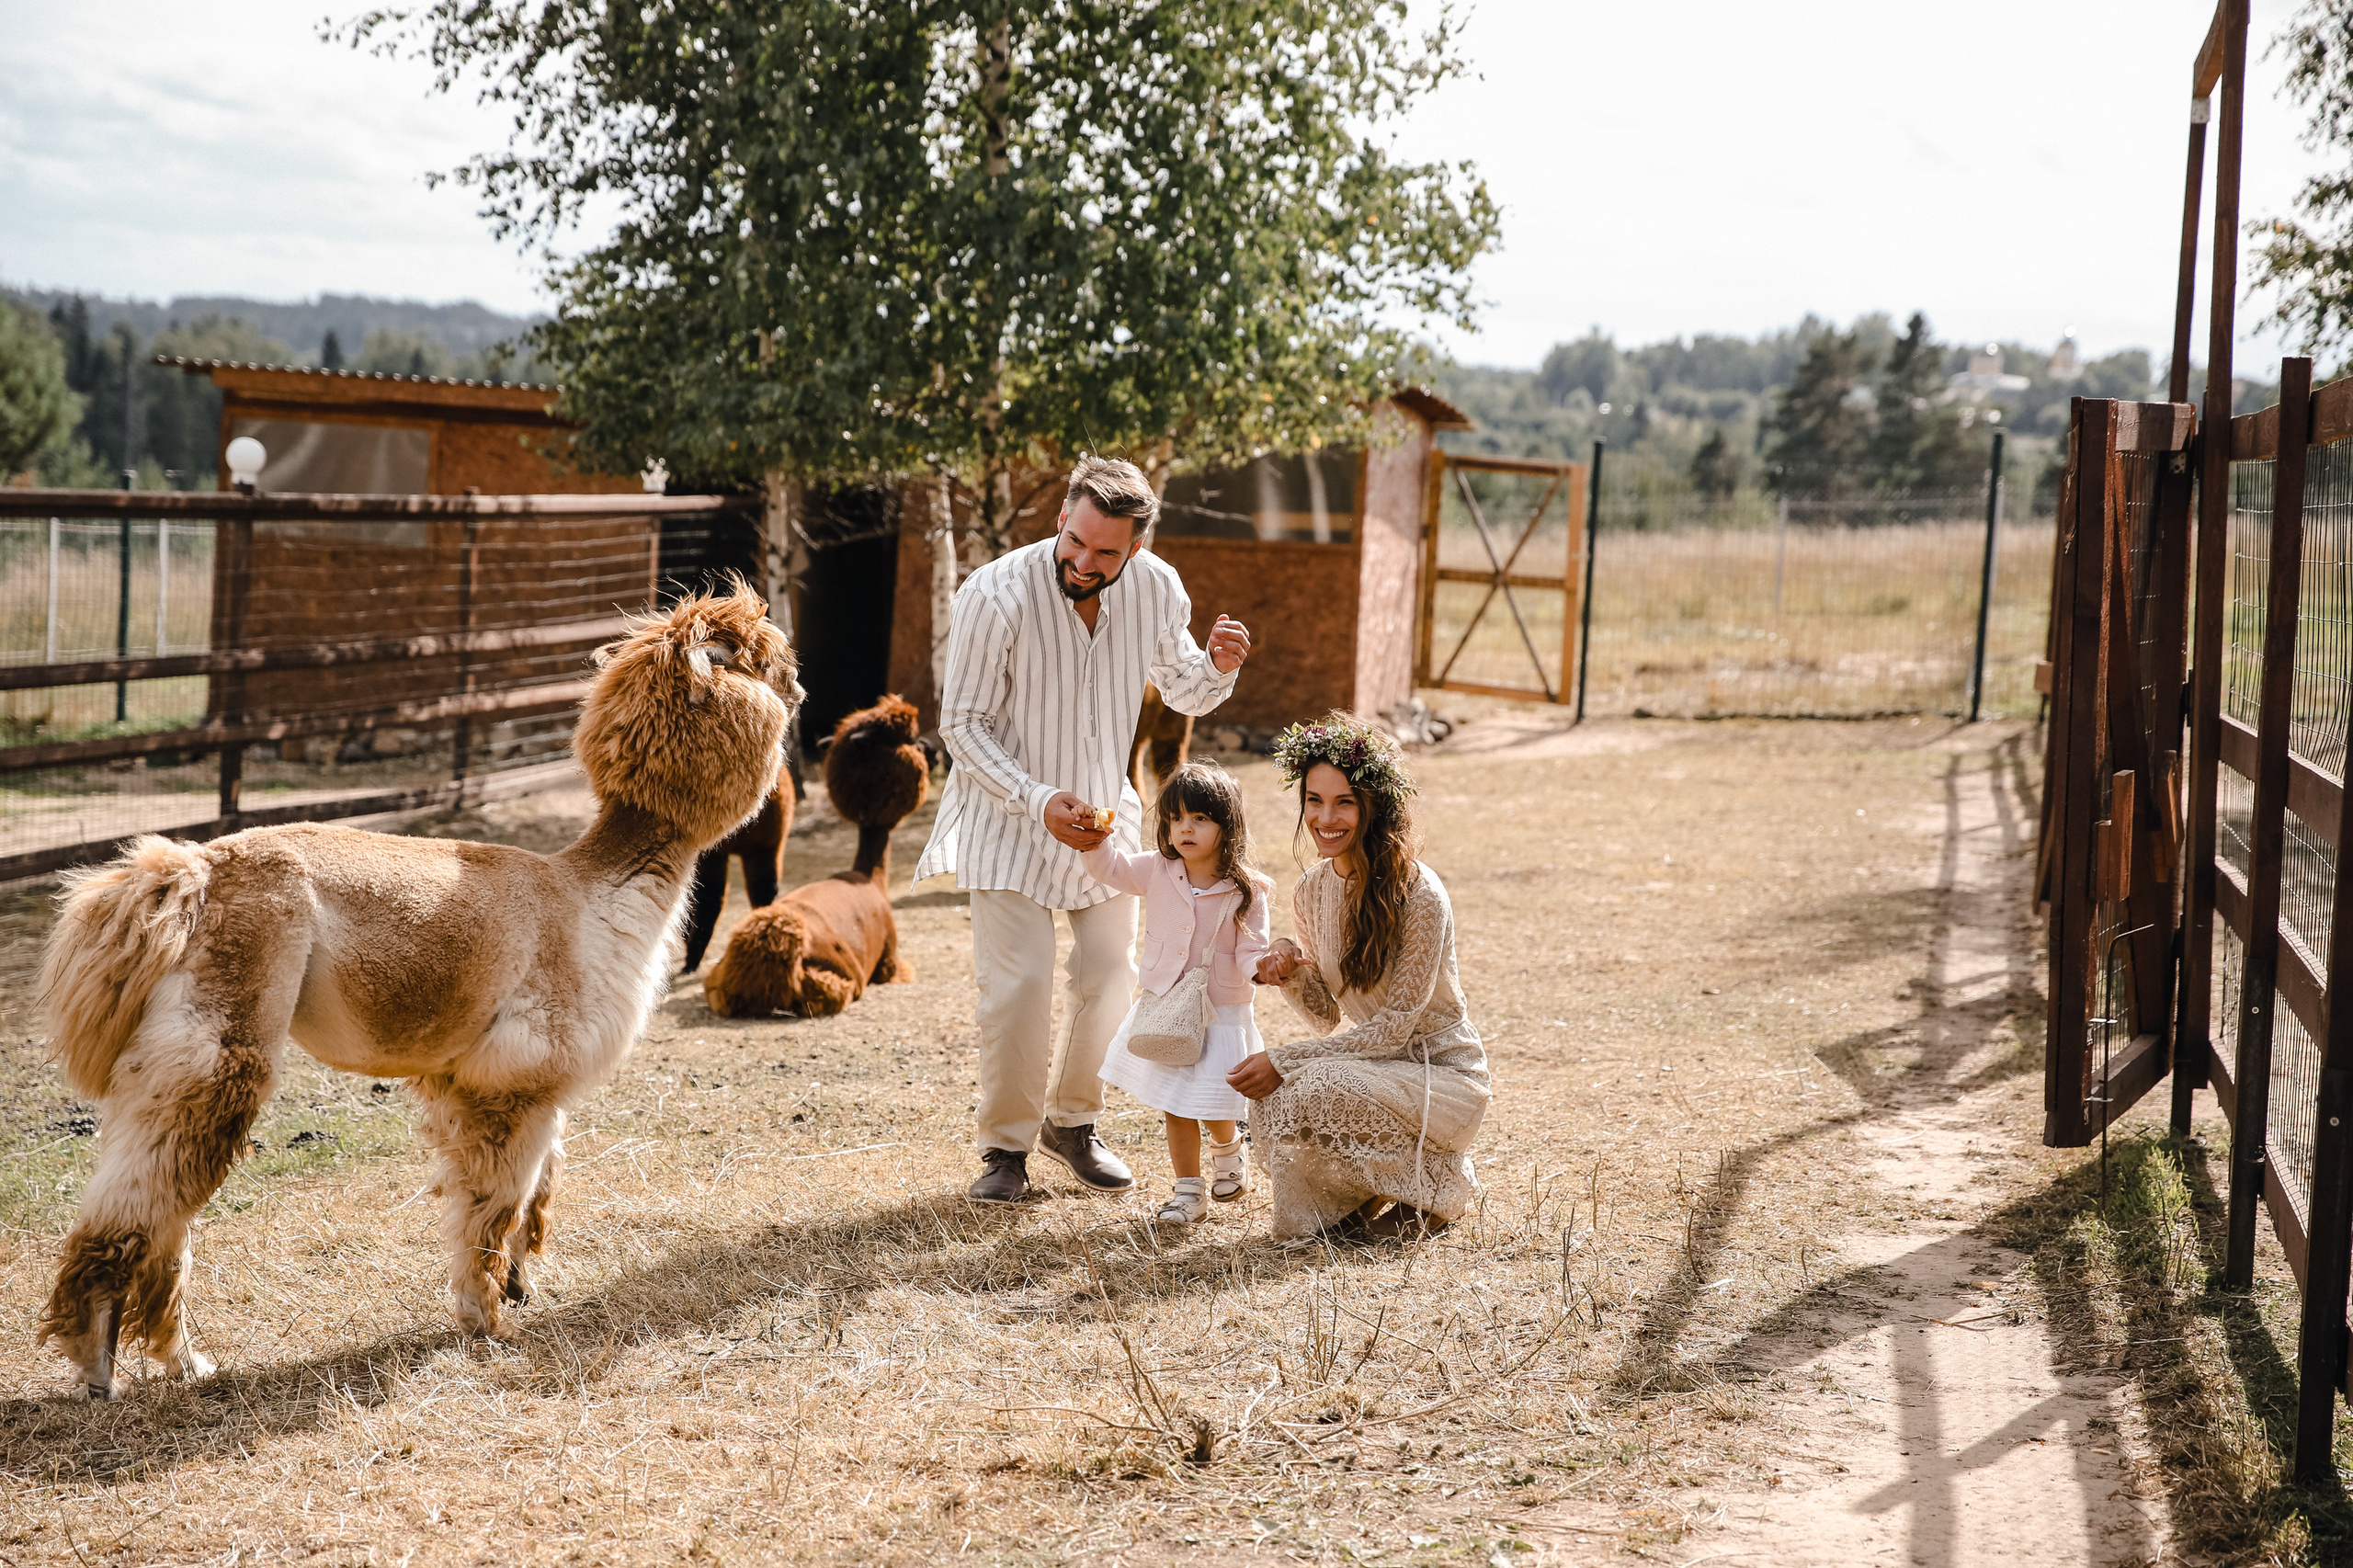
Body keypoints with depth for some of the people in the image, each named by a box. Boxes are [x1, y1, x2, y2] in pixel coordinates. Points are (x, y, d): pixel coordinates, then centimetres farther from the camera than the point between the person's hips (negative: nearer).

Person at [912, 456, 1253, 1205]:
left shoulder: (1157, 589, -12)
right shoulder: (996, 596, -26)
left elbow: (1181, 691, 6)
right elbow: (962, 724, -18)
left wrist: (1218, 669, -18)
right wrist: (1038, 803, -29)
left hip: (1102, 811, 5)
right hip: (1008, 815, -5)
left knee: (1112, 973, 8)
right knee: (1018, 983, -12)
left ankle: (1072, 1122, 30)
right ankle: (1006, 1145, 7)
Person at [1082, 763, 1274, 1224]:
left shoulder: (1246, 891, -13)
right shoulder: (1157, 872, -4)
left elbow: (1251, 955, -12)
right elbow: (1109, 868, 5)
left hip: (1221, 1014, -3)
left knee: (1210, 1104, 1)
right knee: (1174, 1106, 10)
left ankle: (1228, 1149, 36)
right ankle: (1189, 1189, 26)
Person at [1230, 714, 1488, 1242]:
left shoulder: (1419, 896, -20)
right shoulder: (1311, 892, 2)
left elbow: (1395, 1025, -19)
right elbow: (1327, 1017, 9)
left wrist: (1284, 1061, -22)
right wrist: (1289, 974, -13)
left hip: (1442, 1075, -6)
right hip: (1373, 1067, 6)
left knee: (1313, 1094, -31)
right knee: (1270, 1111, -24)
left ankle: (1430, 1191, -4)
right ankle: (1363, 1195, 7)